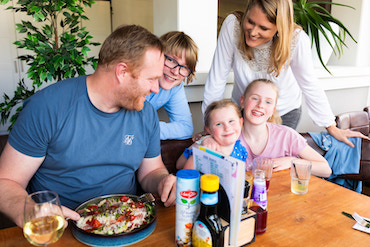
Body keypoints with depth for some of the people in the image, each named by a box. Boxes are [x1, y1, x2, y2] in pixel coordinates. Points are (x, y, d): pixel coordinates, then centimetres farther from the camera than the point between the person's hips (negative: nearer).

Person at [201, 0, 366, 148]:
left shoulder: (296, 39, -30)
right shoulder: (233, 25, -29)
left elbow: (309, 85, -16)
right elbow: (217, 78, -21)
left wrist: (332, 128, -7)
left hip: (285, 112, -1)